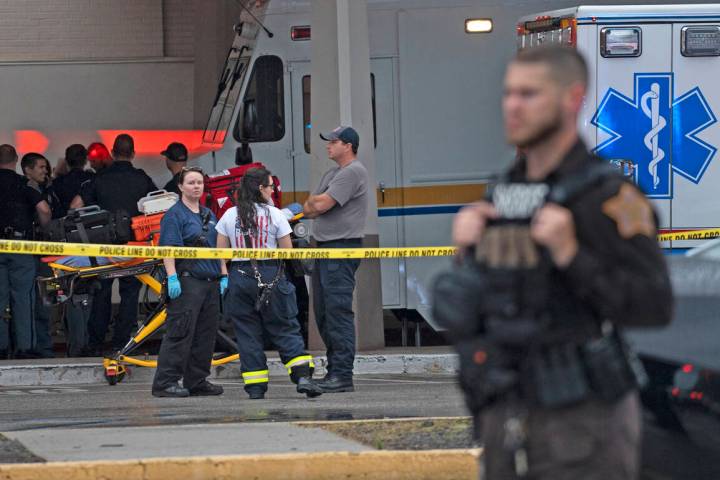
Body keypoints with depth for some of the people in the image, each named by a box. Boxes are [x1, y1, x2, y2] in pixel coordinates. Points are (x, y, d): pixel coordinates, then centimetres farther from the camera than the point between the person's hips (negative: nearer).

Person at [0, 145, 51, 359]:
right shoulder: (23, 184, -3)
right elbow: (43, 209, -14)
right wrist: (44, 228, 4)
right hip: (20, 244, -2)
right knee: (22, 297, 2)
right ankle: (23, 347, -1)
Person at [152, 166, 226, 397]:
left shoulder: (209, 215, 19)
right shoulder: (175, 214, -5)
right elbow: (168, 249, -12)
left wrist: (224, 276, 16)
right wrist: (172, 278, -21)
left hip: (211, 283, 8)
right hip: (187, 282, -8)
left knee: (206, 335, 9)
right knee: (180, 334, -11)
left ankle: (197, 381, 16)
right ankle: (165, 382, -10)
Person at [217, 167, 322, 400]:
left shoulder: (229, 216, 3)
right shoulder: (274, 215, -3)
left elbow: (220, 252, 4)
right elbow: (287, 251, -1)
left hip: (240, 275, 2)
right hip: (270, 274, -2)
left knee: (247, 332, 6)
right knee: (285, 328, 3)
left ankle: (255, 385, 3)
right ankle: (303, 376, -8)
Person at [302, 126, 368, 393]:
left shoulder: (353, 173, -10)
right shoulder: (332, 174, 22)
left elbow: (321, 205, -16)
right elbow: (311, 208, 18)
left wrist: (311, 204, 5)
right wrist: (312, 207, -4)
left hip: (342, 248, -10)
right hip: (326, 248, 10)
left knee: (339, 311, -13)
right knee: (323, 312, 11)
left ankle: (343, 376, -15)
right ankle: (334, 371, 16)